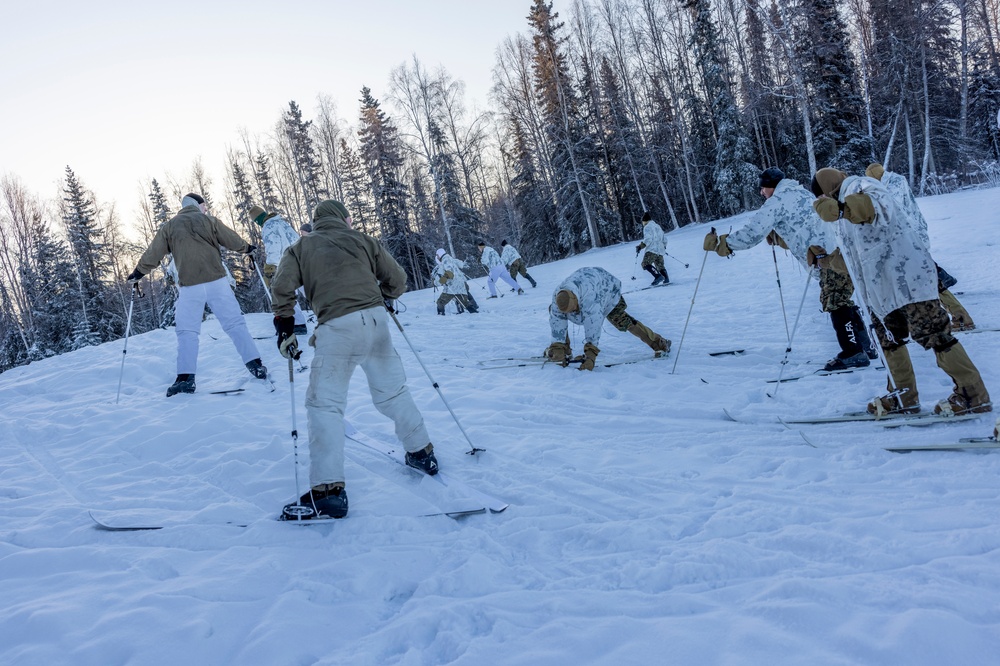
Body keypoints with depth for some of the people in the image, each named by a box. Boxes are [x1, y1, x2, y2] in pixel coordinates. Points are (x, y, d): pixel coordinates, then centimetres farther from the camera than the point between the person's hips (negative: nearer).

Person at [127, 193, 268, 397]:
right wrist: (247, 248, 31)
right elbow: (232, 240, 12)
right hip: (217, 281, 0)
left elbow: (153, 253, 11)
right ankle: (255, 364, 0)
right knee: (235, 323, 4)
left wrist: (138, 272, 23)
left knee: (187, 331, 5)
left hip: (189, 285, 0)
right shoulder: (208, 220, 8)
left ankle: (186, 377, -4)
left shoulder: (169, 226, 10)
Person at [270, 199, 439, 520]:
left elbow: (282, 286, 0)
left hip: (337, 327, -3)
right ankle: (422, 452, 32)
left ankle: (328, 489, -10)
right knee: (393, 391, 20)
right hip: (376, 320, 3)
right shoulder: (362, 240, 18)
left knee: (324, 404, -1)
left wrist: (285, 327, 10)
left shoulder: (302, 247, 14)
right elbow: (397, 280, 16)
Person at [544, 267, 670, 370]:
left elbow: (593, 325, -52)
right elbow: (557, 323, -28)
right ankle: (565, 350, -1)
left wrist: (590, 355, -54)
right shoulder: (557, 296, -34)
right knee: (554, 312, -9)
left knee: (621, 320, -18)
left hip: (607, 289, -5)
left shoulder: (589, 295, -50)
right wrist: (558, 349, -33)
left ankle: (660, 343, -5)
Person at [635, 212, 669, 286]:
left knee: (646, 264, -18)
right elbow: (664, 239, 25)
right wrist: (663, 246, 41)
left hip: (652, 250, -9)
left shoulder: (647, 227, -2)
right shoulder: (658, 226, 22)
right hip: (660, 251, 9)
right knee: (660, 266, 21)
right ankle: (666, 279, 16)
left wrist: (640, 246, -17)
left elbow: (648, 239, -17)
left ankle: (658, 276, -33)